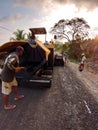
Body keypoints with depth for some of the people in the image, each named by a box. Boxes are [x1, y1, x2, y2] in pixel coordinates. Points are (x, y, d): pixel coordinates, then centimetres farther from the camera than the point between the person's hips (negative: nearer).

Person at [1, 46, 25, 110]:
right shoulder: (15, 56, -24)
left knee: (15, 85, 27)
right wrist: (15, 69, -23)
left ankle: (16, 96, 48)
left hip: (10, 75, 10)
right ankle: (7, 105, 25)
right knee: (6, 91, 6)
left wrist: (21, 68, 23)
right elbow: (8, 64, -38)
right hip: (7, 76, -10)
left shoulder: (13, 54, 8)